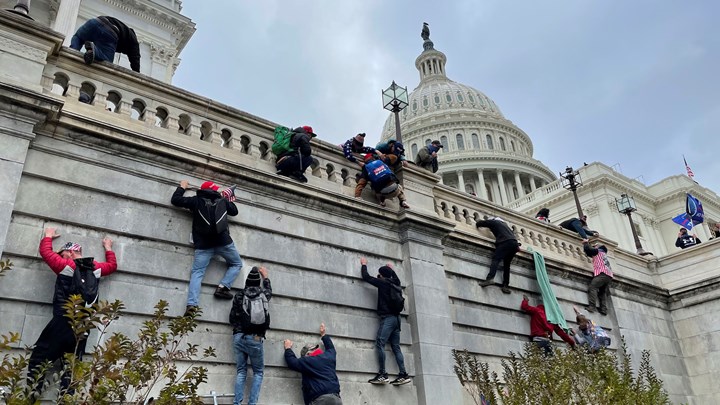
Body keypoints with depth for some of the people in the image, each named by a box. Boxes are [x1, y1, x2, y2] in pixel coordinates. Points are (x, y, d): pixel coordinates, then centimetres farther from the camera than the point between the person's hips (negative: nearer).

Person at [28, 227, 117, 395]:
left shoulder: (66, 266, -1)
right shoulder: (95, 268, 11)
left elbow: (46, 252, 13)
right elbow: (112, 265, 31)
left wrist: (48, 236, 30)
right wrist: (108, 248, 44)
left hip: (62, 322, -4)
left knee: (38, 358, 2)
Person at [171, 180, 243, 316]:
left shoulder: (196, 200, 11)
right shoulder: (223, 200, 16)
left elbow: (175, 200, 15)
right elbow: (234, 211, 32)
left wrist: (182, 187, 31)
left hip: (203, 244, 0)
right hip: (223, 241, 0)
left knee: (197, 273, -2)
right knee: (237, 264, 19)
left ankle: (192, 304, -21)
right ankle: (222, 287, -3)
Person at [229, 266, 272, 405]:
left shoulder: (239, 295, 4)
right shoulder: (263, 294, 5)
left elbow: (232, 318, 6)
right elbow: (269, 290, 32)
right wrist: (265, 276, 47)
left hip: (239, 337, 1)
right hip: (255, 339, -1)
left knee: (241, 371, 9)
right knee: (258, 372, 11)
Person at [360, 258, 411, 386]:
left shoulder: (383, 283, -3)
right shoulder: (395, 284, 15)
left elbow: (366, 277, 6)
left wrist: (364, 265, 22)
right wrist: (391, 269, 54)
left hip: (387, 318, -8)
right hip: (396, 318, 8)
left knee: (380, 344, -13)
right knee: (396, 347, 7)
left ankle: (382, 374, -20)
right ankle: (403, 374, 1)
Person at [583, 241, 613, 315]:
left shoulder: (599, 251, 10)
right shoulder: (603, 254, 34)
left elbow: (587, 249, 2)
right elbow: (591, 254, 43)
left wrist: (586, 243, 21)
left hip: (602, 274, -9)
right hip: (609, 276, 9)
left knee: (592, 287, -16)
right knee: (603, 292, 9)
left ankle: (592, 306, -29)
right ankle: (604, 309, -6)